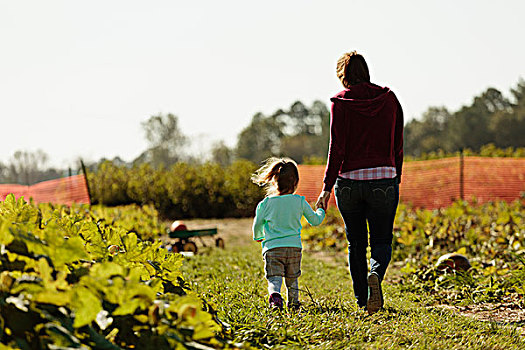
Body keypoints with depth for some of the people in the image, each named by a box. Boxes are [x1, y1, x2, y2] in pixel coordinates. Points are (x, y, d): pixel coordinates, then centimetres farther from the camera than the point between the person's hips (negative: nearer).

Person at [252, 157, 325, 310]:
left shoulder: (265, 204, 0)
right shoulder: (299, 201, 1)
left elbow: (257, 226, 13)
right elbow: (315, 220, 13)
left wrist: (258, 237, 36)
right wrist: (321, 210, 36)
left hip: (272, 247, -1)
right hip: (294, 246, 1)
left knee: (274, 278, -6)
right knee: (292, 278, 18)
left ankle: (275, 295, -32)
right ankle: (294, 302, 20)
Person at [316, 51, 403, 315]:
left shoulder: (341, 102, -4)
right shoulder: (389, 99, 4)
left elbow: (337, 148, -9)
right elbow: (397, 146, 6)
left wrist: (327, 188, -7)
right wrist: (395, 179, 17)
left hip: (349, 181, -1)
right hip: (383, 179, 1)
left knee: (356, 244, 13)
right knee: (381, 242, 9)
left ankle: (362, 302, 14)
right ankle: (375, 275, -23)